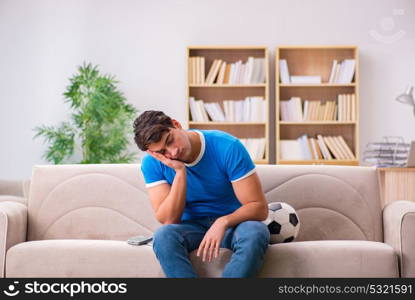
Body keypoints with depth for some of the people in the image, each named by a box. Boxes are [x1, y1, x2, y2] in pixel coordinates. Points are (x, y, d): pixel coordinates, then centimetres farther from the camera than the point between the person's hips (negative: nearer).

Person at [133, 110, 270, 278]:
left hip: (232, 222, -1)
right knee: (163, 235, -32)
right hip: (191, 226, 1)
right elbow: (168, 220, -17)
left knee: (255, 233, -36)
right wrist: (180, 171, -25)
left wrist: (223, 222, -35)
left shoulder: (227, 147, -18)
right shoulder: (152, 163, -11)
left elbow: (260, 207, -18)